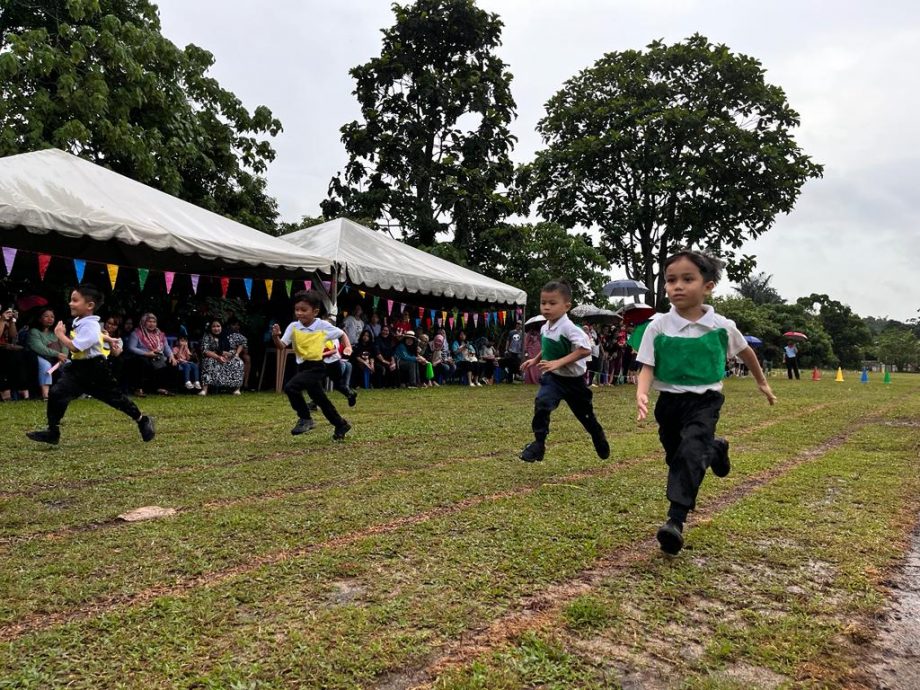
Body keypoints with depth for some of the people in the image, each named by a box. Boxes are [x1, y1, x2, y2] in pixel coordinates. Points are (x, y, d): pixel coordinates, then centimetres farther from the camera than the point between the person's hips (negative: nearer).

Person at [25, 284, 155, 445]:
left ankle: (143, 421, 19)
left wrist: (60, 334, -16)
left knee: (115, 397, 3)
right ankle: (53, 431, 0)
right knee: (56, 393, -6)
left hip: (94, 369, -8)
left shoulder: (90, 326, -21)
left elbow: (74, 347, -30)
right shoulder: (79, 322, 7)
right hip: (77, 367, 8)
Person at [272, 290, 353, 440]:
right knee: (320, 400, 17)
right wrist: (275, 337, -29)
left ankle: (305, 419, -7)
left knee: (290, 387, -24)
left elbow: (342, 333, 5)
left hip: (316, 367, -6)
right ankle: (341, 425, 35)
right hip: (302, 367, 6)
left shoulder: (323, 325, -9)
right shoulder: (293, 327, -2)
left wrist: (348, 346, -12)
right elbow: (282, 346, -9)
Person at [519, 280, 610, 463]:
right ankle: (538, 443, -13)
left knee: (586, 415, 14)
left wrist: (559, 363, -38)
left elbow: (585, 349, -37)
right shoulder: (544, 328, -2)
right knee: (541, 404, -23)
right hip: (552, 378, 5)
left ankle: (601, 442, 42)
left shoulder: (569, 328, -26)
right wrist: (535, 360, 11)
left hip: (573, 380, -4)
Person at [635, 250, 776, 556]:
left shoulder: (722, 326, -7)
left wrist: (762, 382, 26)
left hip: (705, 401, -2)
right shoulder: (658, 327, -10)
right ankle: (715, 449, 50)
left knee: (690, 453, -23)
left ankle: (675, 520, -22)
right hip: (670, 401, 2)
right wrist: (641, 394, -32)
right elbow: (647, 368, -11)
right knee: (676, 457, 18)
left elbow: (745, 351, 13)